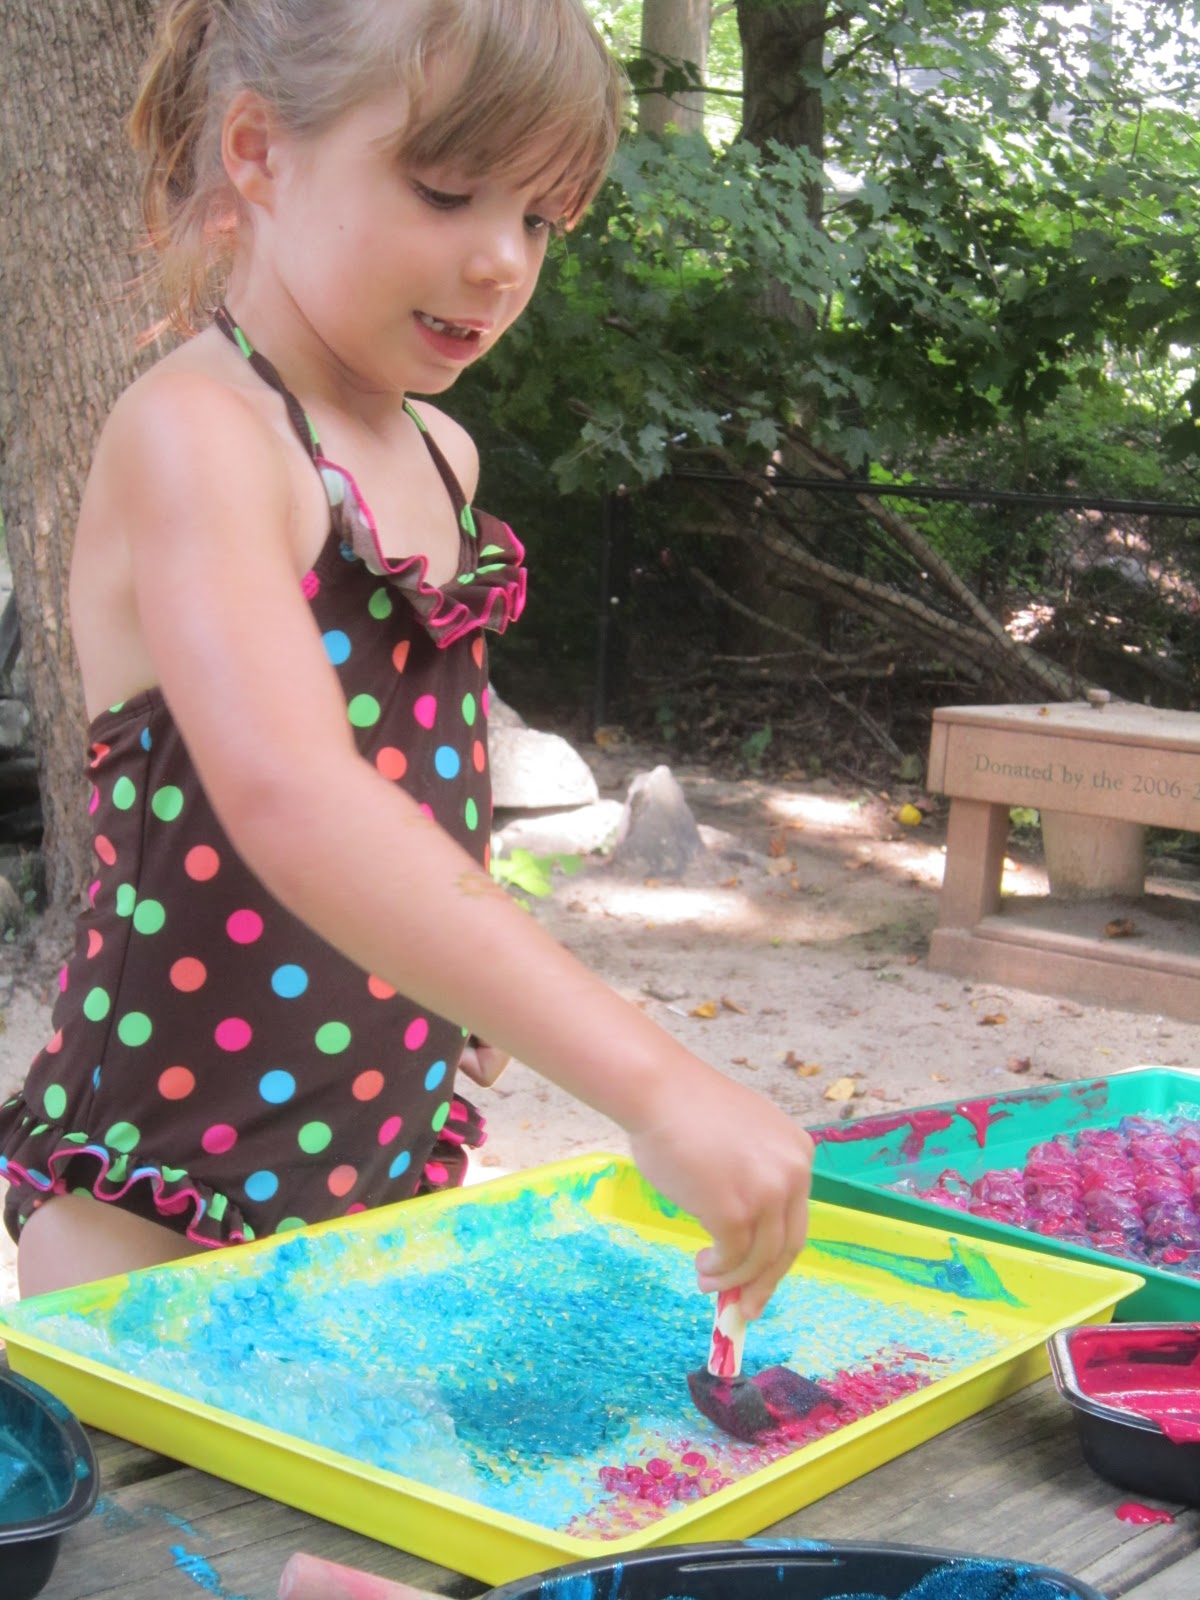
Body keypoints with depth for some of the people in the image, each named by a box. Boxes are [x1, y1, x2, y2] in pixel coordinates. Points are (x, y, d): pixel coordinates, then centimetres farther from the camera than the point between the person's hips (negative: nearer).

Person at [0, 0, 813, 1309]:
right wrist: (652, 1085, -41)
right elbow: (292, 804, -35)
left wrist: (481, 973, 9)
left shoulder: (439, 460, 7)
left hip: (399, 1180, 7)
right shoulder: (192, 433, -18)